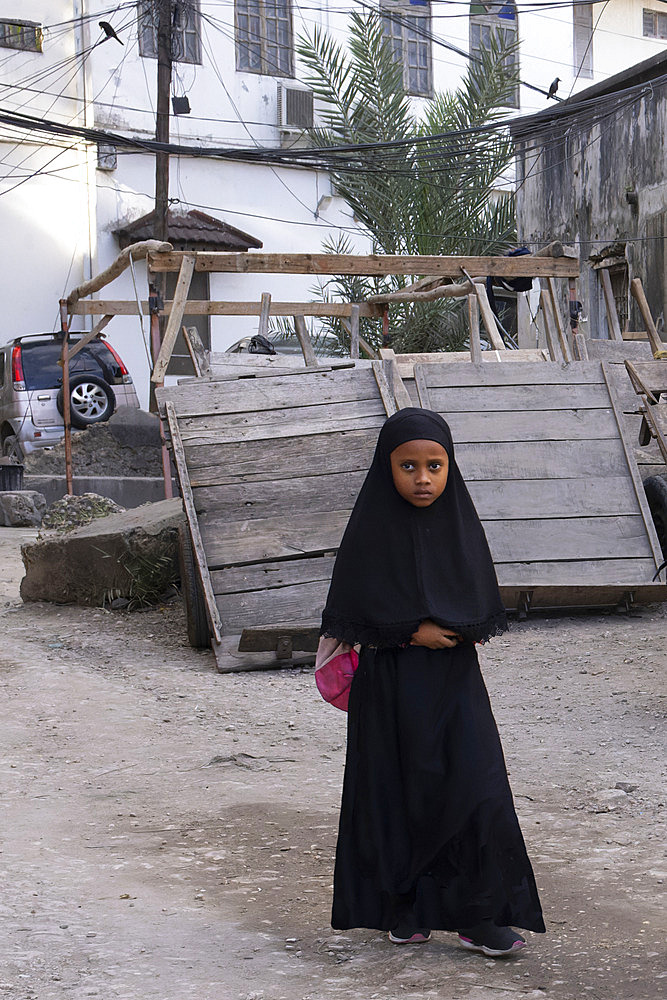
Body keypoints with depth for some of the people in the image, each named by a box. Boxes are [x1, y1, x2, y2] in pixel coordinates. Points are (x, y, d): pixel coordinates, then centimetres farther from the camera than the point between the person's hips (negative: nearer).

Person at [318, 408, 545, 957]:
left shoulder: (460, 525, 2)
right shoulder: (372, 529, -7)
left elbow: (480, 608, 6)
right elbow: (352, 611, -8)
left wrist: (446, 627, -12)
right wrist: (412, 632, -15)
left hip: (454, 681, 2)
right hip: (390, 684, -2)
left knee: (474, 787, -5)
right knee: (396, 793, 4)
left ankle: (479, 917, 2)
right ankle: (403, 911, 18)